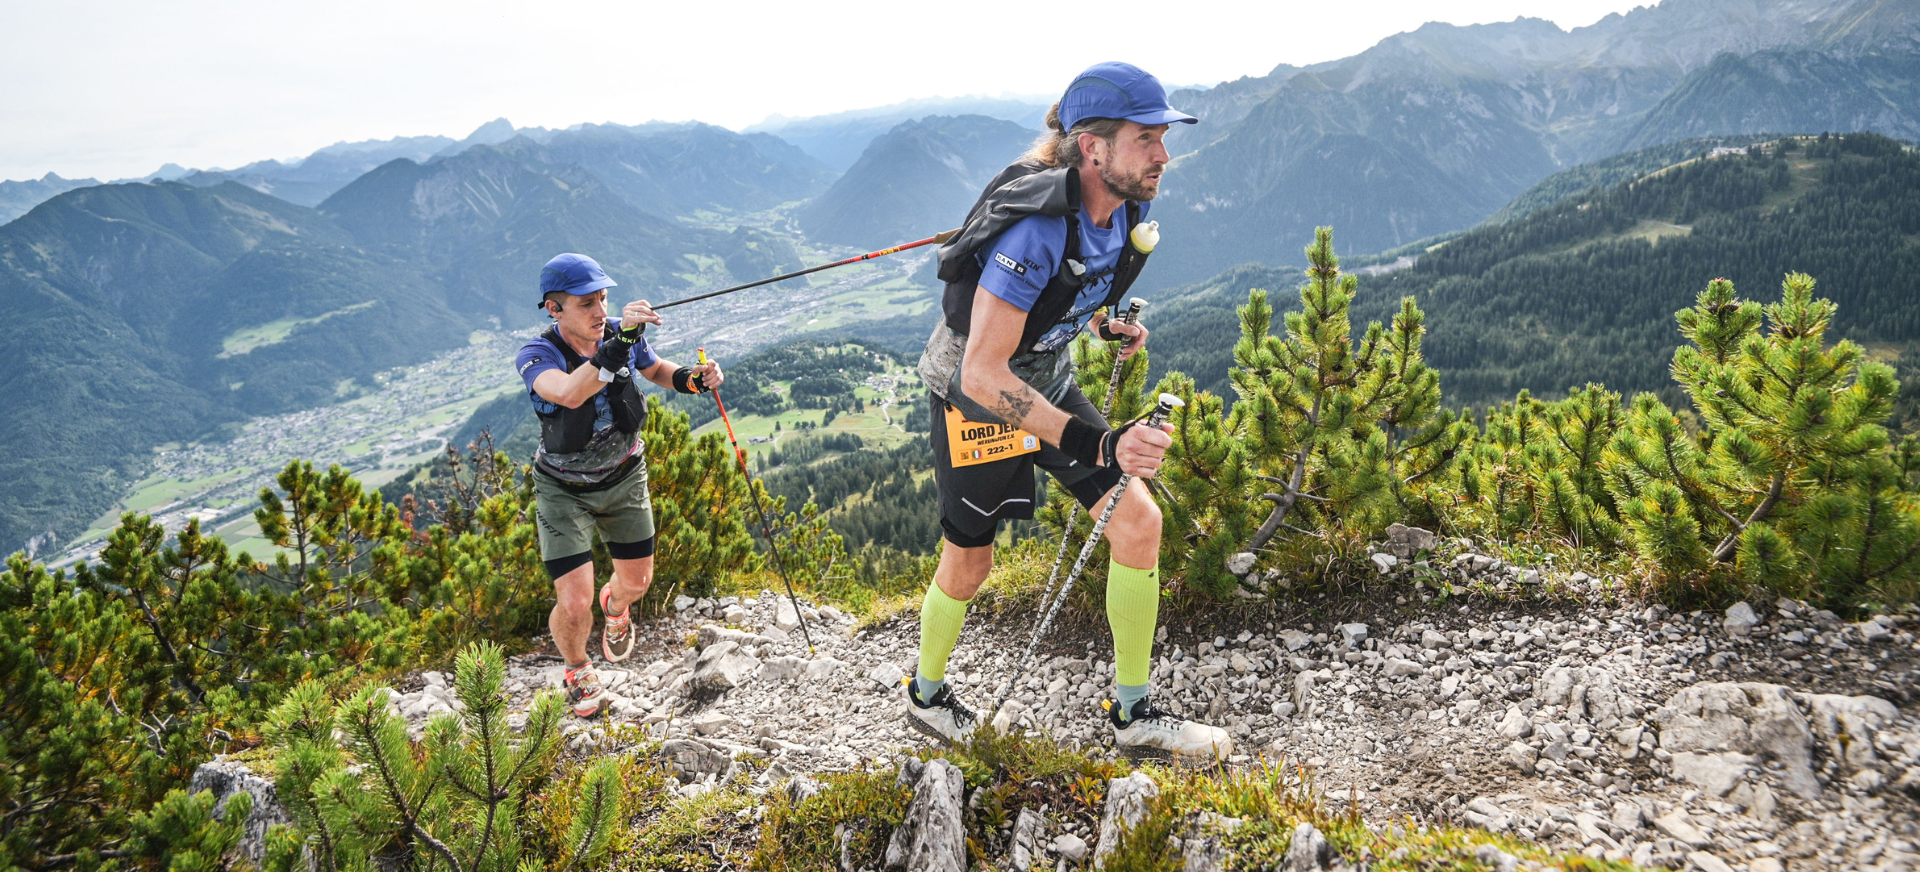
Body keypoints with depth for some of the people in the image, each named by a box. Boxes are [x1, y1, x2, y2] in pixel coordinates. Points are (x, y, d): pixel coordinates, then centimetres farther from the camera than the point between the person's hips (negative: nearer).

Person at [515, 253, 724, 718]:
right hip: (564, 490, -4)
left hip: (624, 477, 4)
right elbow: (570, 393, -51)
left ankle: (614, 606, 58)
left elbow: (656, 370, 6)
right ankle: (578, 671, 25)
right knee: (574, 606, -11)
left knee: (637, 581, 17)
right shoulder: (536, 357, -28)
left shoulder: (621, 335, -16)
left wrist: (691, 378, -15)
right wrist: (620, 343, -61)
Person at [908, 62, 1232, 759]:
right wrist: (1095, 444, -43)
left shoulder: (1124, 213, -9)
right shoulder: (1035, 229, -34)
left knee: (1139, 519, -5)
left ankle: (1134, 719, 7)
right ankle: (926, 696, 38)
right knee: (968, 565, 8)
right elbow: (983, 373, -37)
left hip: (1047, 383, 7)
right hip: (973, 396, -7)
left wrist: (1104, 326, 8)